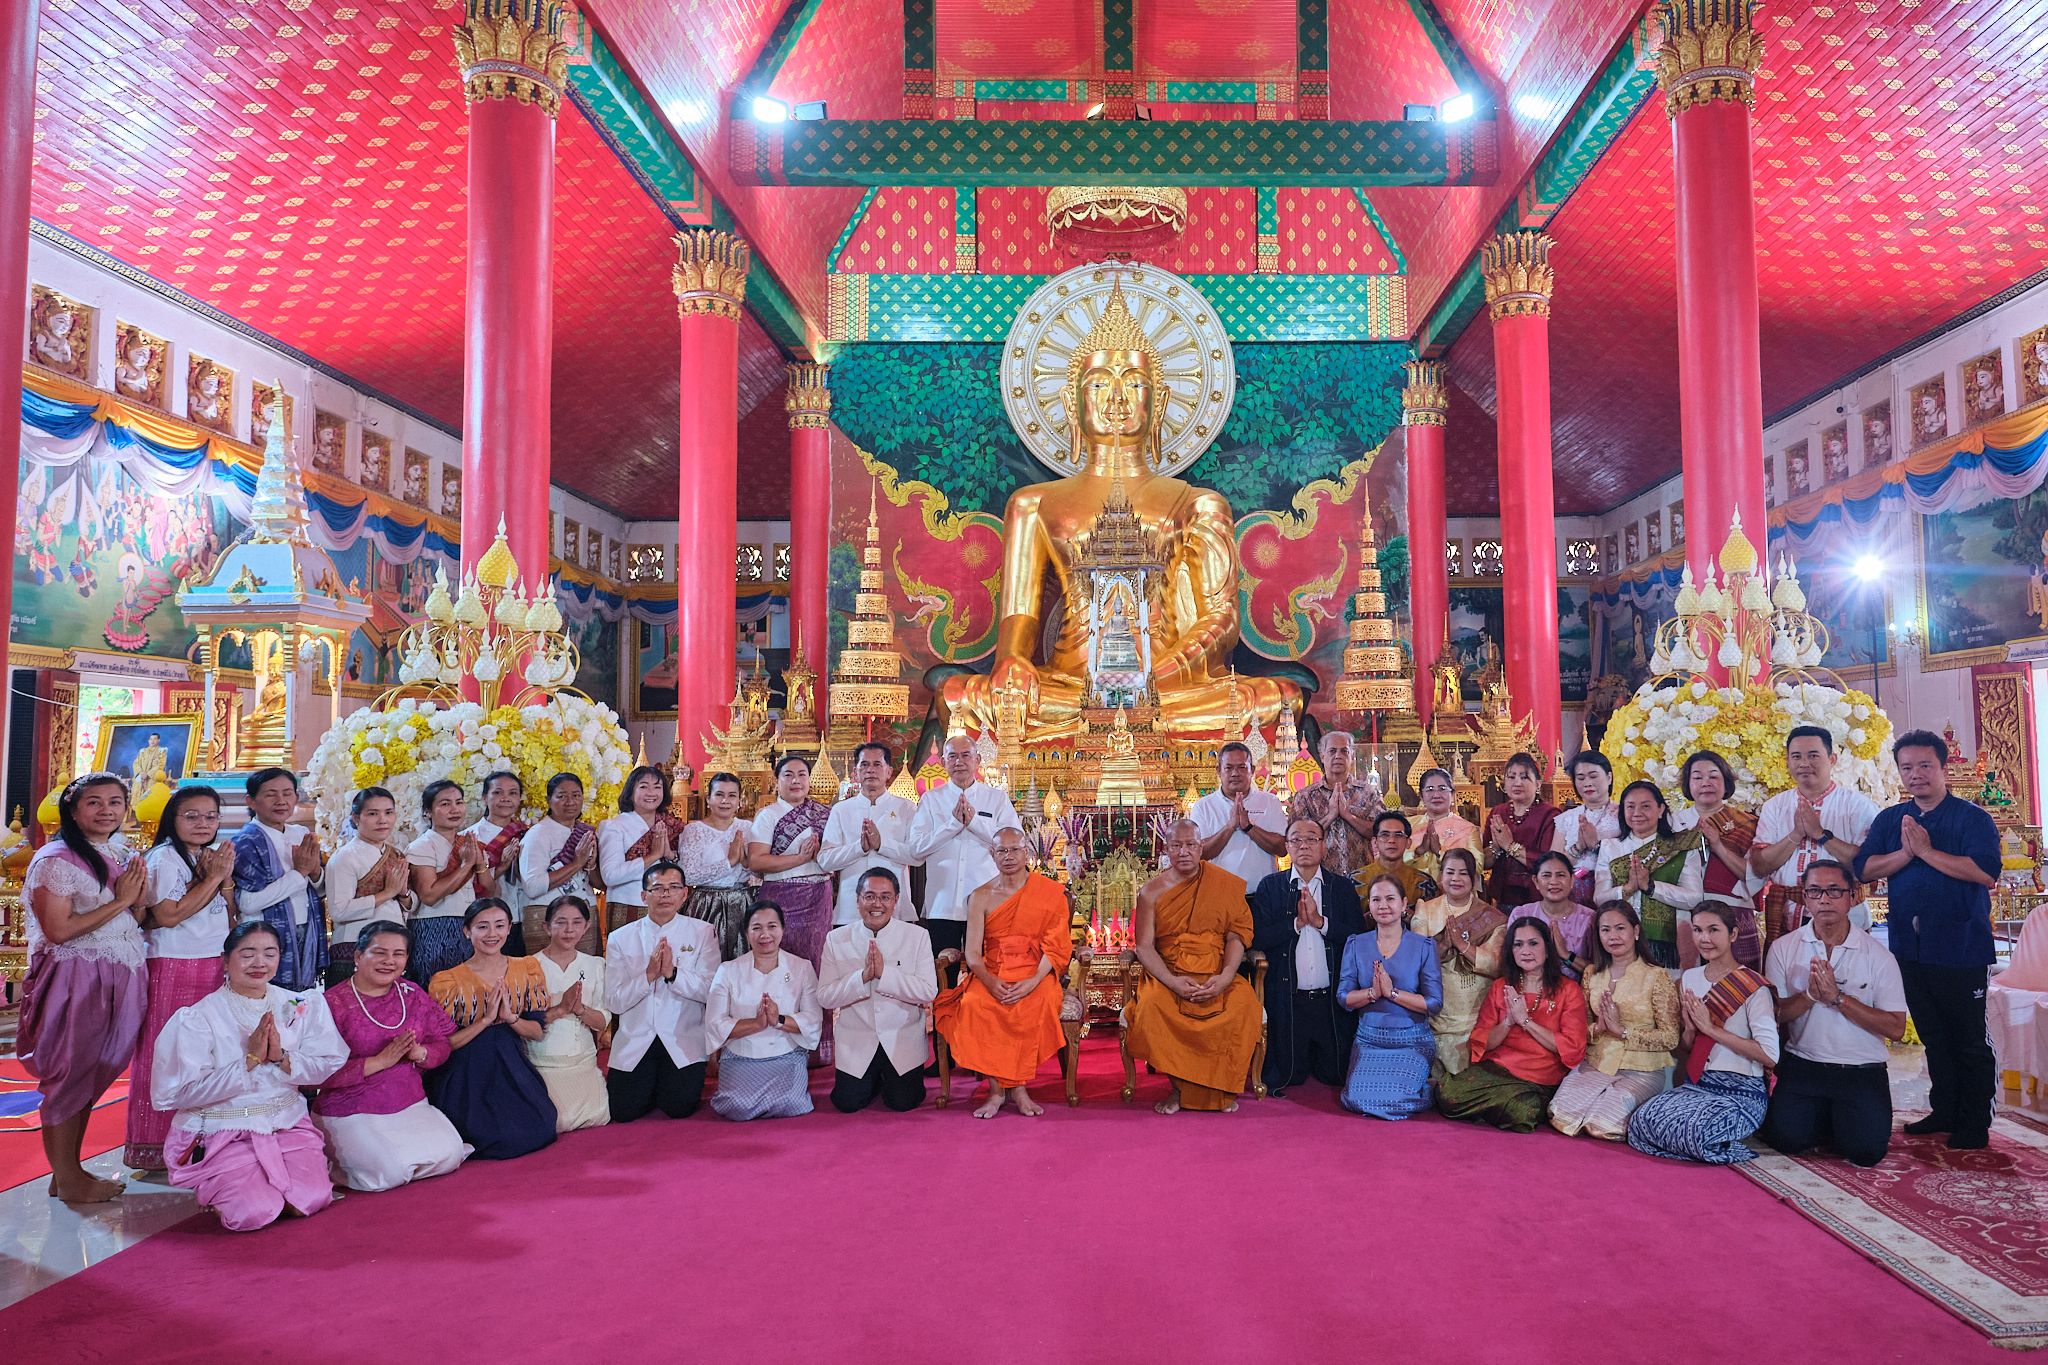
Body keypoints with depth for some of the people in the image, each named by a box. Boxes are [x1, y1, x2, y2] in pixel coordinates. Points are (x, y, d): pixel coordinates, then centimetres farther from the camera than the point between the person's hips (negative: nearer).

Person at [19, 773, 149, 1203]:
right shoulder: (56, 860, -10)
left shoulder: (125, 858, 13)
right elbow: (58, 931, -17)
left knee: (94, 1076, 12)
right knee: (70, 1077, 0)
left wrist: (139, 900, -2)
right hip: (76, 981, -7)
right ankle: (66, 1178, 10)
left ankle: (71, 1170, 21)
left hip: (120, 980, 7)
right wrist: (120, 901, -14)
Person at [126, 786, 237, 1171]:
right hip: (173, 967, -6)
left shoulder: (216, 857, 13)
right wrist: (213, 879, -13)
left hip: (215, 967, 6)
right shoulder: (164, 857, -7)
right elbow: (169, 915, -17)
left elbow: (229, 919, 11)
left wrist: (226, 879, -6)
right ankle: (155, 1149, 7)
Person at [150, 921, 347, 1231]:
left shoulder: (301, 1005, 4)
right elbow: (186, 1092, -14)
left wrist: (281, 1057, -15)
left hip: (287, 1123, 3)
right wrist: (250, 1060, -18)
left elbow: (328, 1066, 1)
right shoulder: (199, 1017, -7)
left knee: (311, 1200, -17)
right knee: (256, 1211, -21)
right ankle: (215, 1187, 12)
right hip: (221, 1131, -3)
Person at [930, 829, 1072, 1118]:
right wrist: (990, 982, -19)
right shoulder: (981, 897, 10)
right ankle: (996, 1089, -22)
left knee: (1037, 1005, -35)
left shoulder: (1050, 892, 6)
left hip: (1034, 976, -1)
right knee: (973, 1004, -32)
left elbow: (1056, 946, -1)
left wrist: (1033, 982, -18)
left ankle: (1018, 1086, -19)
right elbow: (972, 953, 2)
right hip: (991, 976, 1)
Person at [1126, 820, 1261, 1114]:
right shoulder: (1151, 892, 4)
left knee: (1245, 1005, -30)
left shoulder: (1225, 884, 5)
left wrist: (1226, 977, -17)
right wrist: (1173, 982, -18)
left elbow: (1236, 935, 1)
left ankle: (1222, 1087, -9)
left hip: (1216, 977, 1)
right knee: (1151, 1006, -33)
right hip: (1168, 975, 0)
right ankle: (1178, 1086, -13)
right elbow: (1144, 947, -2)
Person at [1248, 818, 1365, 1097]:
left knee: (1336, 1075, 6)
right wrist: (1297, 922, -14)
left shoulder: (1343, 887, 7)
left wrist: (1320, 921, -15)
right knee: (1287, 1075, 5)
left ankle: (1325, 1071, 36)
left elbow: (1360, 937, -5)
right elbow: (1257, 938, -7)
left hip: (1333, 1001, 1)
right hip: (1287, 1001, -1)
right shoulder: (1270, 887, 4)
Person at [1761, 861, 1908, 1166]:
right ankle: (1825, 1123, 14)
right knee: (1787, 1139, -20)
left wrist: (1838, 998, -17)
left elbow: (1896, 1028, -7)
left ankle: (1843, 1123, 16)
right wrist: (1809, 995, -20)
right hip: (1802, 1065, 1)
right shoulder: (1783, 948, 2)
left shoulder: (1878, 956, -1)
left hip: (1862, 1071, 0)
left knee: (1866, 1150, -20)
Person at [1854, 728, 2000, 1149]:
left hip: (1961, 948, -5)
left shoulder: (1972, 818, -5)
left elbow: (1987, 872, -20)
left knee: (1970, 1038, 4)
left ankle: (1975, 1123, 13)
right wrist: (1904, 853, -14)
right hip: (1910, 947, 5)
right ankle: (1945, 1111, 26)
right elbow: (1864, 868, 0)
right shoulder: (1890, 819, 10)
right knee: (1933, 1035, 15)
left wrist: (1926, 851, -18)